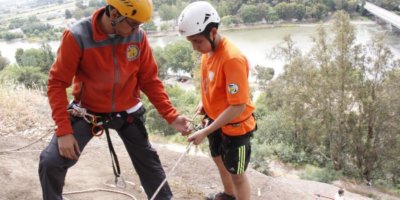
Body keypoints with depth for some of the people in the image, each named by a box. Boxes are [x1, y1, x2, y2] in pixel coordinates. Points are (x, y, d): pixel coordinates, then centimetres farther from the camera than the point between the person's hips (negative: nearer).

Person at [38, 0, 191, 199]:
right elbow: (57, 83, -18)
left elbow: (150, 81, -4)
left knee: (148, 161, 13)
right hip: (87, 112, -2)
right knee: (50, 163, -12)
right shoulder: (77, 36, -23)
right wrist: (63, 131, -23)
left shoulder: (138, 37, -13)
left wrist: (171, 116, -12)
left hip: (127, 112, 3)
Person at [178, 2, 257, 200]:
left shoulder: (233, 59, -33)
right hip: (216, 120, 9)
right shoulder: (208, 49, -6)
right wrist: (204, 102, -2)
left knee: (236, 174, 8)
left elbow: (238, 106, -31)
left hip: (235, 126, -9)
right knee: (219, 160, 28)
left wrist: (205, 132, -28)